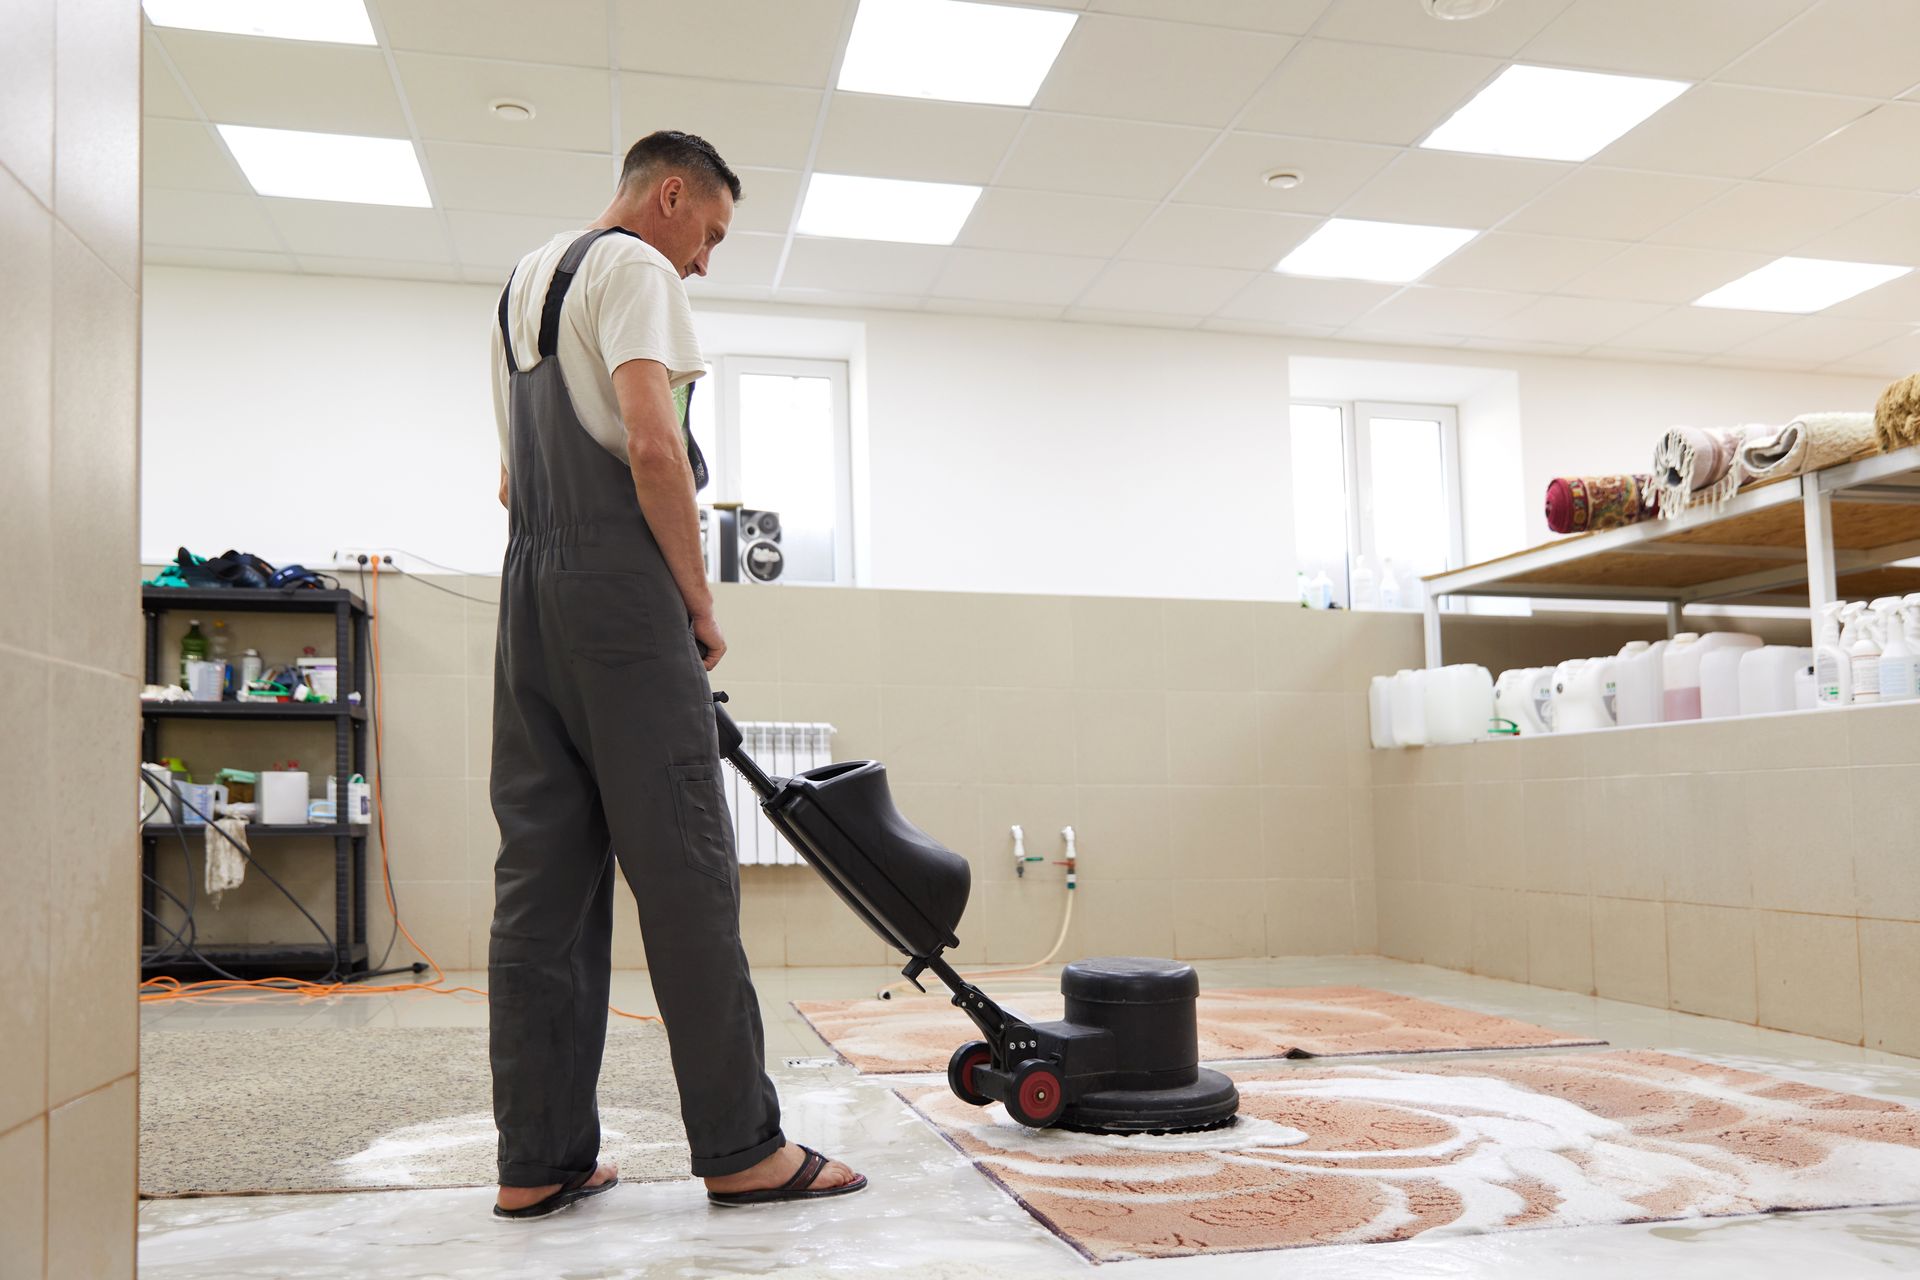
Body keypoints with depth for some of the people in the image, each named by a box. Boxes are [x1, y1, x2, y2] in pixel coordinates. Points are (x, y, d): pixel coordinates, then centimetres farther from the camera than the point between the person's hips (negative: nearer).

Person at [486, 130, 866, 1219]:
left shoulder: (523, 282, 26)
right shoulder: (633, 268, -3)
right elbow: (653, 447, -18)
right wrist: (701, 605, -10)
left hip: (528, 595, 9)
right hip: (618, 591, -9)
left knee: (543, 873, 5)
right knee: (684, 866, -6)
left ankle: (540, 1159, 8)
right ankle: (743, 1148, 0)